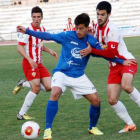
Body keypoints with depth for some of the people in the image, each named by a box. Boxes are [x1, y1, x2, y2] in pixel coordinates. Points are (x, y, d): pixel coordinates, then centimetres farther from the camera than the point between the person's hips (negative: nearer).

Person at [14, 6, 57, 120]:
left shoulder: (42, 29, 9)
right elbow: (20, 47, -16)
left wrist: (49, 51, 7)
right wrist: (30, 59, -27)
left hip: (39, 63, 7)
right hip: (29, 63, -7)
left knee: (48, 87, -2)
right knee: (36, 88, -15)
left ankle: (23, 84, 16)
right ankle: (21, 114, -3)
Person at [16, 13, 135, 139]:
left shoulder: (92, 41, -2)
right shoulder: (67, 36, -10)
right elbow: (48, 36, -12)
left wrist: (122, 61, -2)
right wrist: (27, 31, -17)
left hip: (79, 76, 3)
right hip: (62, 73, -3)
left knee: (96, 101, -3)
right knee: (55, 93, -31)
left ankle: (93, 127, 24)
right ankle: (48, 129, -21)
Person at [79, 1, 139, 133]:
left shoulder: (111, 29, -19)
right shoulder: (98, 27, 6)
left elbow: (111, 52, -24)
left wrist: (92, 50, -22)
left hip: (126, 61, -8)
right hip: (114, 66, 8)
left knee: (126, 86, -38)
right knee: (112, 100, -1)